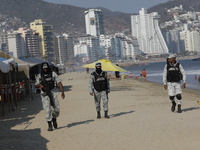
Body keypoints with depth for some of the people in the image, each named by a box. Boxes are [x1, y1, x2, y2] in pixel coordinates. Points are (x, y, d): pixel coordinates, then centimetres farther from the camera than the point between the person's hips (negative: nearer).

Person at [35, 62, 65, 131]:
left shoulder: (53, 74, 2)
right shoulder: (39, 76, 7)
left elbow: (59, 82, 0)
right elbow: (36, 85, 13)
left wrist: (62, 92, -10)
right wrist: (39, 85, -11)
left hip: (53, 93, 0)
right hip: (45, 95, 0)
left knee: (56, 109, -3)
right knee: (47, 110, -6)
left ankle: (54, 119, 28)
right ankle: (50, 126, 1)